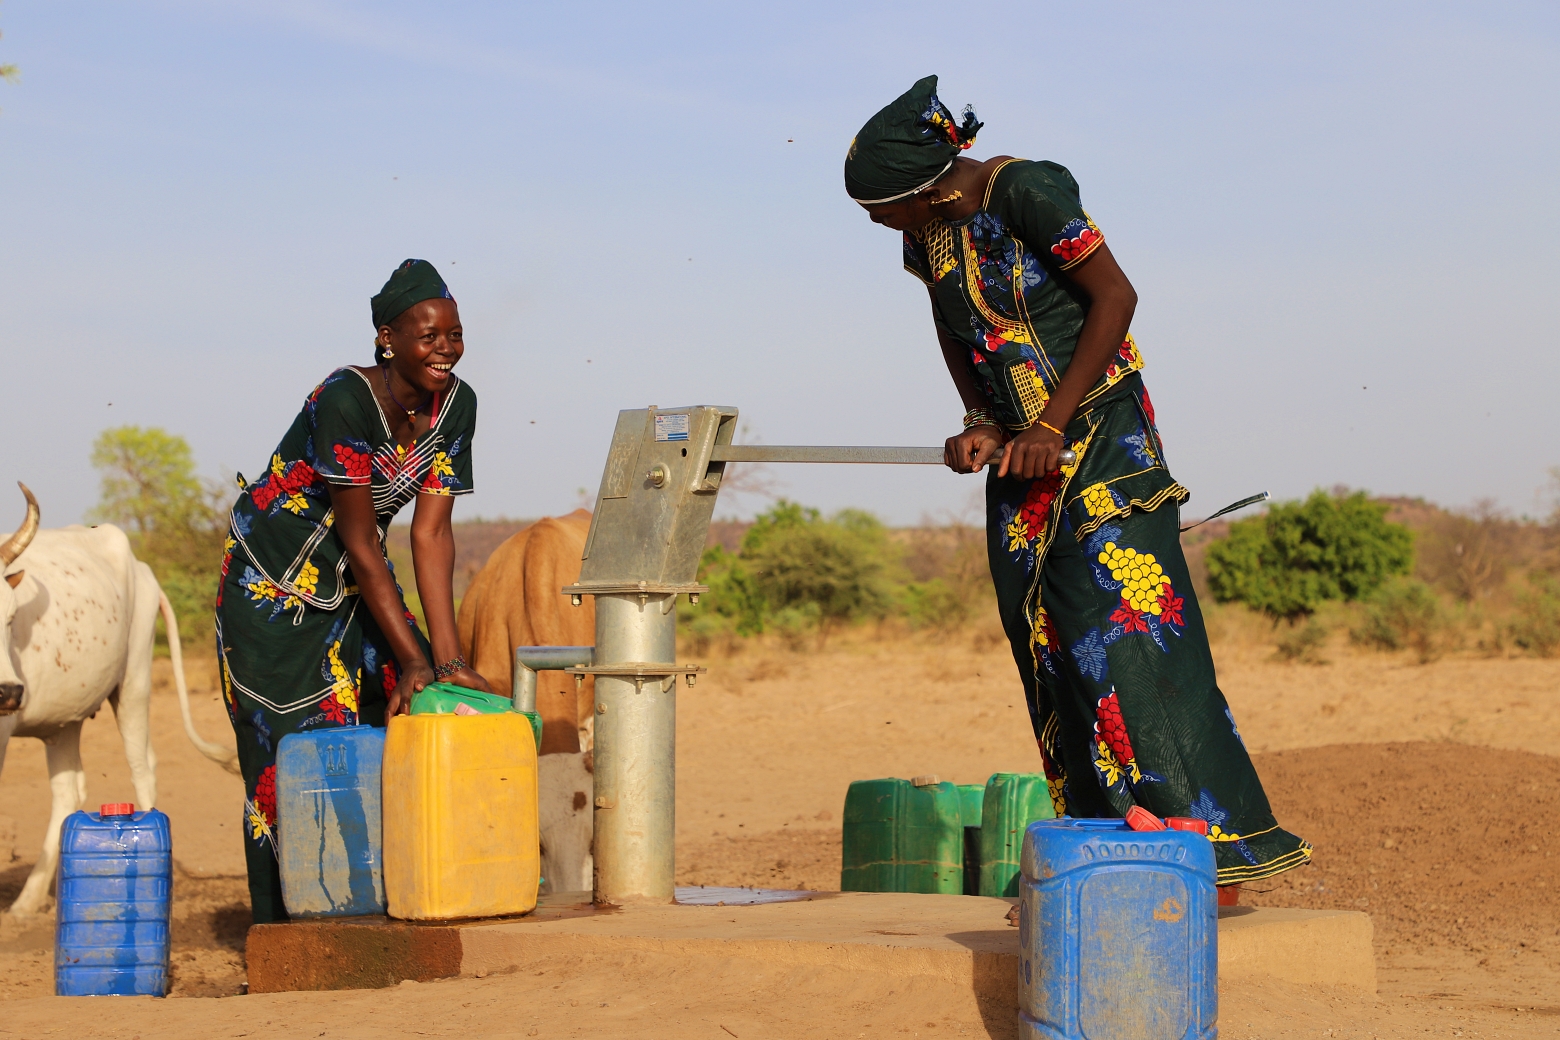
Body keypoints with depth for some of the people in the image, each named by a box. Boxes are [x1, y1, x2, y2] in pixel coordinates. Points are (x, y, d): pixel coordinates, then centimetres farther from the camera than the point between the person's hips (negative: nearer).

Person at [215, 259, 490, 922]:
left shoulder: (456, 405, -10)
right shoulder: (345, 400, -29)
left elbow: (431, 532, -11)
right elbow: (360, 542, -27)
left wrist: (447, 658, -19)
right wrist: (411, 660, -27)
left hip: (354, 583, 7)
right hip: (274, 583, -7)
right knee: (289, 747, -6)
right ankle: (281, 929, 4)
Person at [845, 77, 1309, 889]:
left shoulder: (1025, 192, -18)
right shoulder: (923, 237, 4)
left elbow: (1114, 297, -17)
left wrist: (1050, 426, -18)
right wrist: (980, 424, -1)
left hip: (1099, 432, -8)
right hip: (1022, 450, 8)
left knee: (1124, 632, -16)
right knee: (1049, 649, 2)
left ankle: (1215, 855, -16)